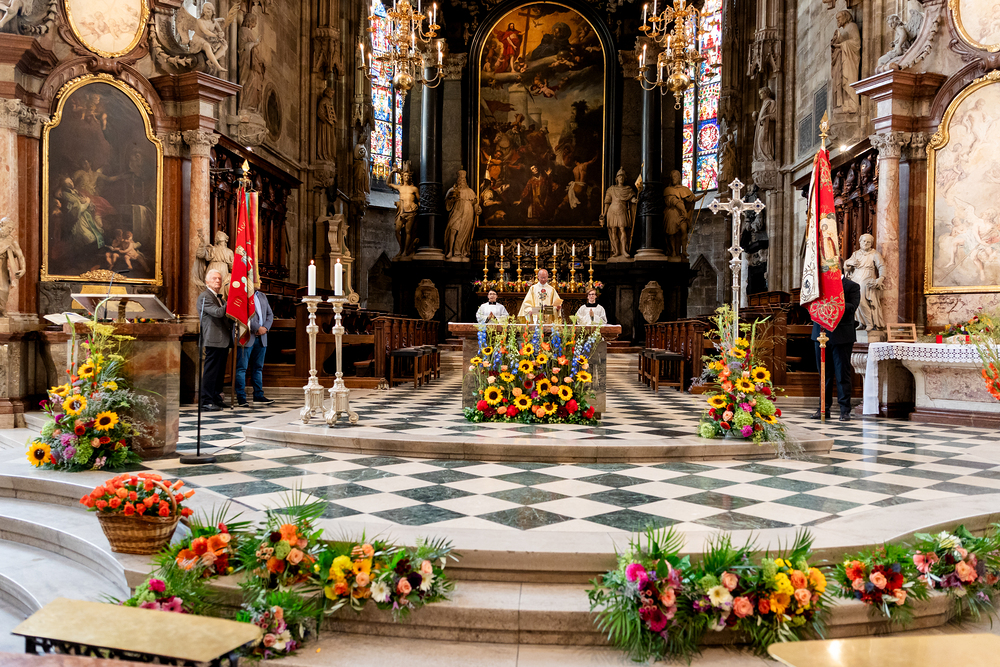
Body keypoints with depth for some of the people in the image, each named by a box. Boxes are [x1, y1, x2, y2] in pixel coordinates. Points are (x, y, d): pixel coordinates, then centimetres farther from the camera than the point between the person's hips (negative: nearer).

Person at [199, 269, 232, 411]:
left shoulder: (220, 298, 22)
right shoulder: (204, 296, -6)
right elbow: (218, 312, -20)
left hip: (223, 341, 9)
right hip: (213, 341, -9)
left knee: (220, 371, 11)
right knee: (211, 371, -7)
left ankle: (217, 398, 18)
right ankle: (206, 401, -3)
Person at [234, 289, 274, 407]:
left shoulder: (262, 296, 18)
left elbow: (270, 314, 16)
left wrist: (265, 328, -1)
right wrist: (258, 328, -15)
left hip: (261, 338, 7)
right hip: (246, 337, -7)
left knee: (258, 367, 12)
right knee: (242, 368, -4)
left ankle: (258, 395, 20)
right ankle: (241, 398, -1)